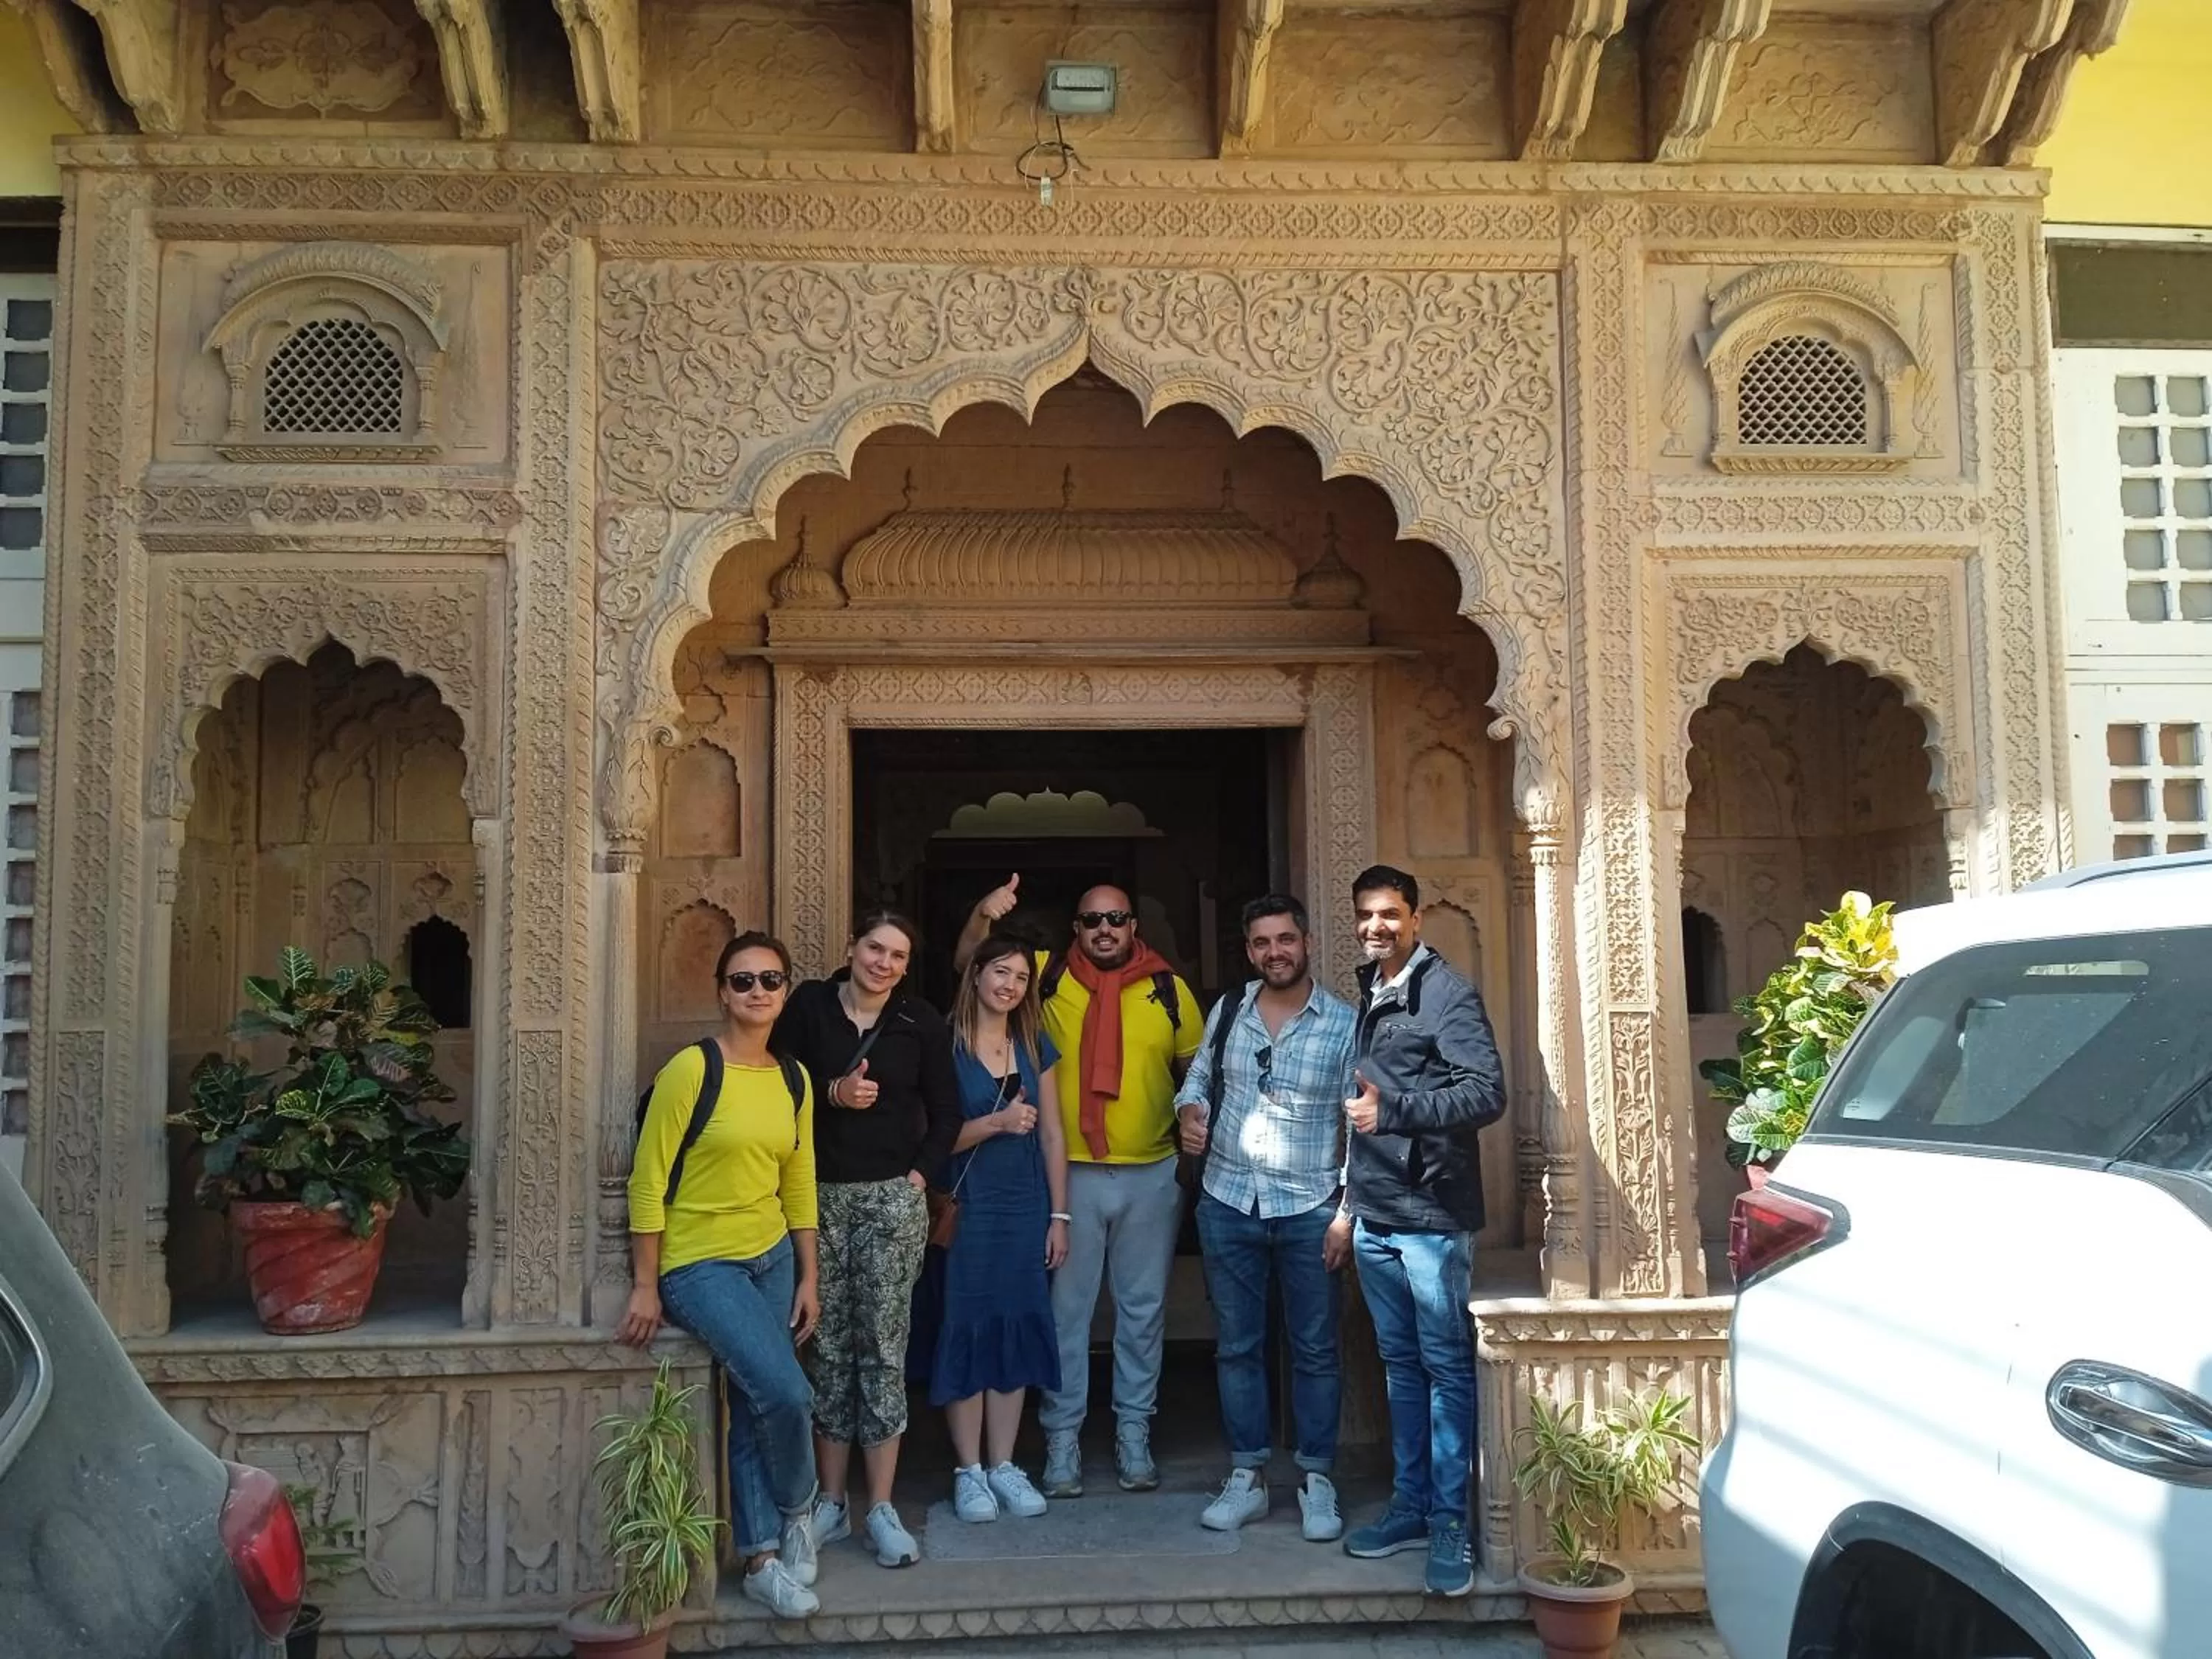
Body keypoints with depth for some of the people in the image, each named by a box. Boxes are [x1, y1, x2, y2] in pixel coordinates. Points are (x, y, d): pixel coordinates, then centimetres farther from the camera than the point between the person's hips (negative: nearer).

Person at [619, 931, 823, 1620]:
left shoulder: (794, 1080, 4)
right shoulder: (691, 1069, -14)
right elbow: (649, 1181, -13)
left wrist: (808, 1278, 9)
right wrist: (645, 1285, -12)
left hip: (772, 1259, 6)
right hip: (699, 1264, -6)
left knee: (755, 1407, 8)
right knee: (785, 1394, -17)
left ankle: (762, 1558, 20)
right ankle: (797, 1511, 11)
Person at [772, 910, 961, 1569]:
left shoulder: (922, 1022, 1)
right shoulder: (809, 1006, 0)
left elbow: (946, 1112, 8)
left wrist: (921, 1172, 0)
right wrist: (833, 1093, -13)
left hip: (893, 1199, 0)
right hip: (820, 1196, 1)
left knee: (884, 1346, -1)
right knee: (827, 1347, 6)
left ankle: (882, 1508, 5)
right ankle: (831, 1501, 16)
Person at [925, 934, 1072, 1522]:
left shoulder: (1035, 1047, 9)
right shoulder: (945, 1045, -6)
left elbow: (1052, 1134, 10)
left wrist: (1058, 1215, 7)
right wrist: (996, 1123, -21)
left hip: (1024, 1208, 4)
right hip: (965, 1208, -4)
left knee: (1016, 1328, 7)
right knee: (966, 1329, 0)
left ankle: (1003, 1466, 17)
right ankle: (968, 1471, 11)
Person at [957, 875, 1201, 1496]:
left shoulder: (1169, 990, 2)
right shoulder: (1050, 977, 0)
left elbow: (1196, 1073, 10)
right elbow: (970, 965, -4)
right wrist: (983, 916, -22)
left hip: (1152, 1176, 1)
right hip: (1071, 1174, -1)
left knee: (1143, 1309, 11)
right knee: (1066, 1309, 6)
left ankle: (1134, 1433, 25)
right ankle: (1062, 1438, 18)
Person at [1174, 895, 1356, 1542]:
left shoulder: (1344, 1025, -5)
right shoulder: (1226, 1012, 4)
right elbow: (1197, 1079, 17)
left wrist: (1350, 1210, -8)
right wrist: (1190, 1113, -7)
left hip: (1308, 1210, -3)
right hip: (1228, 1204, 3)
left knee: (1315, 1349, 5)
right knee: (1237, 1345, 10)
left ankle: (1317, 1482, 17)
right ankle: (1246, 1476, 21)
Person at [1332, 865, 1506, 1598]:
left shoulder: (1447, 995, -9)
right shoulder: (1368, 997, 14)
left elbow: (1487, 1092, -19)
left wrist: (1394, 1108, -29)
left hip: (1431, 1215, -7)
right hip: (1374, 1219, 7)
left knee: (1446, 1367, -1)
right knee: (1400, 1364, 13)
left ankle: (1450, 1523, 6)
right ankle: (1410, 1505, 23)